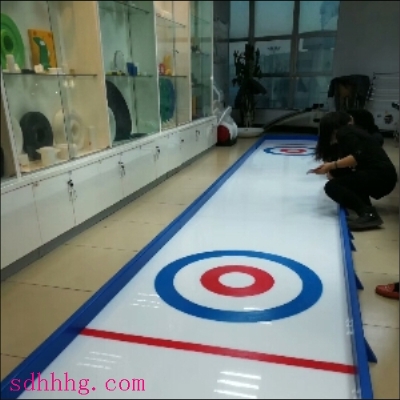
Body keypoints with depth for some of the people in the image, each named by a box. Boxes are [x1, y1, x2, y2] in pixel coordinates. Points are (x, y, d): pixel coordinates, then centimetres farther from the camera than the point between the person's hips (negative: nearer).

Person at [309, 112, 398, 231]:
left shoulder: (344, 133, -5)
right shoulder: (350, 132, 23)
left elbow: (358, 157, -21)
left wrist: (332, 165, -18)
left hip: (380, 175, -10)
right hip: (381, 176, 10)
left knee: (332, 187, -18)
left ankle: (368, 214, -30)